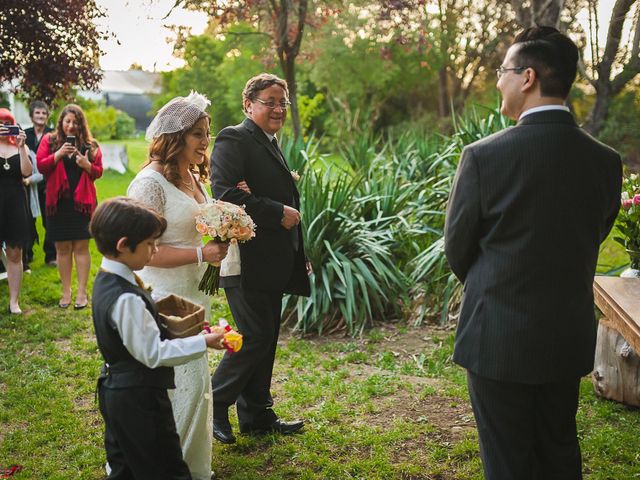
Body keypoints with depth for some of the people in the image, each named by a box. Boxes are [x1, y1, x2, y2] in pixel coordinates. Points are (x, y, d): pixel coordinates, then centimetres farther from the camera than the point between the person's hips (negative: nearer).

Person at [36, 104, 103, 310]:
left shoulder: (90, 145, 6)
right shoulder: (49, 140, 5)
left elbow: (98, 171, 5)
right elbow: (40, 165, -3)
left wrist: (87, 165, -15)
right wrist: (58, 155, -16)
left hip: (82, 201, 0)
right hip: (58, 202, 0)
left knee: (81, 247, 1)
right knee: (62, 248, 6)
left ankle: (82, 292, 6)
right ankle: (66, 291, 16)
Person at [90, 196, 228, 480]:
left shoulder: (106, 281, 3)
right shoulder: (126, 299, -27)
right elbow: (154, 353, -25)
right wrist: (203, 342, -22)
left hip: (116, 390, 10)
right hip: (139, 399, -10)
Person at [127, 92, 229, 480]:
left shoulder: (193, 178, 11)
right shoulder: (150, 182, -17)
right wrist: (201, 254, -24)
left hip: (191, 295, 9)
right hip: (166, 299, -9)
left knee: (195, 382, 18)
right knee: (189, 382, -6)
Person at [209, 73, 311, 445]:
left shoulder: (271, 144, 18)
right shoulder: (234, 139, -11)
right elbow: (225, 194, -23)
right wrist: (279, 213, -19)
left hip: (273, 262, 9)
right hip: (248, 261, -9)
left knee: (266, 339, 14)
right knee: (255, 338, -6)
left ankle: (257, 415, 25)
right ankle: (214, 407, 11)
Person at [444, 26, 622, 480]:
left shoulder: (484, 155, -18)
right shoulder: (606, 160, -4)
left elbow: (457, 248, -7)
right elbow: (592, 240, 5)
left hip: (499, 339, -4)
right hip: (570, 340, 5)